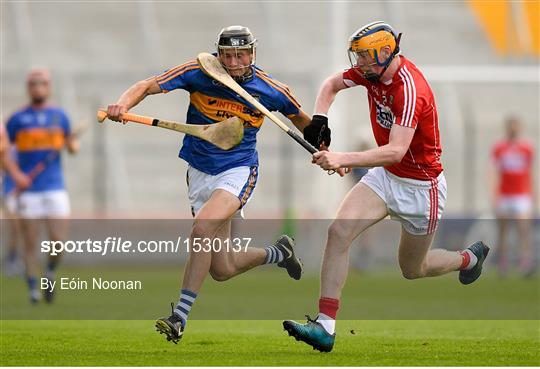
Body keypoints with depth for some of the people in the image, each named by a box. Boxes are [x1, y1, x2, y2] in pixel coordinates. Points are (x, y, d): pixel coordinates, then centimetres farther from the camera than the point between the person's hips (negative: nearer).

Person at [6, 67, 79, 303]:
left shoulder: (59, 116, 10)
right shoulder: (18, 118, 3)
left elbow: (71, 146, 16)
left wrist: (72, 144, -8)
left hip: (55, 187, 1)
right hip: (28, 190, -1)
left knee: (59, 242, -7)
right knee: (30, 244, -1)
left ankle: (50, 274, 20)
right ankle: (33, 290, 8)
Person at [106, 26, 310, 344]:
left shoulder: (270, 89, -9)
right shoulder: (199, 73, -11)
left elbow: (300, 118, 11)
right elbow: (147, 86, -14)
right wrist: (123, 105, -34)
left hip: (239, 171, -3)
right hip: (200, 172, 3)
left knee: (203, 228, -31)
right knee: (222, 269, 3)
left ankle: (180, 317, -27)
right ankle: (278, 253, 35)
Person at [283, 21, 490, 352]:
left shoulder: (411, 90, -30)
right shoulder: (372, 70, -7)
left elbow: (396, 151, -40)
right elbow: (332, 84, 13)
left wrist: (344, 160, -50)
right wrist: (319, 120, -7)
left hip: (420, 187, -7)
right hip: (385, 176, 7)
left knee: (413, 269, 11)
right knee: (339, 231, -17)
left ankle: (469, 259, 43)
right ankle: (325, 326, -20)